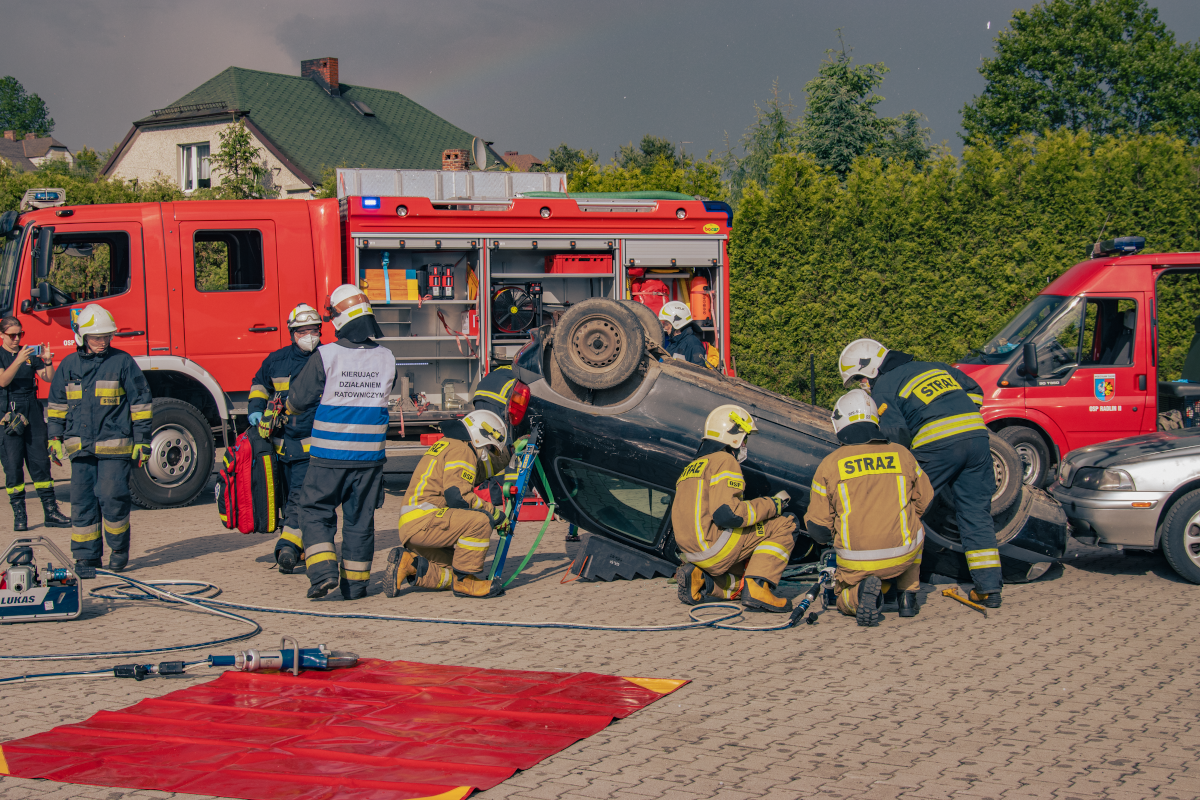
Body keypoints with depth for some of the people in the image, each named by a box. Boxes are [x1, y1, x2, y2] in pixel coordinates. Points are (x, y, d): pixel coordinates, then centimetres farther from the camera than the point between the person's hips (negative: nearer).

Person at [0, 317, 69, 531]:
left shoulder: (30, 354, 13)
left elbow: (49, 379, 6)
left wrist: (47, 362, -13)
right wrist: (18, 361, -26)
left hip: (32, 412, 3)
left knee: (40, 461, 2)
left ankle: (51, 512, 4)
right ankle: (19, 515, 2)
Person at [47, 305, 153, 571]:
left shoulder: (122, 362, 0)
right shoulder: (69, 365, 11)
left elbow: (141, 402, 2)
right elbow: (57, 404, 20)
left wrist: (142, 441, -1)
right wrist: (55, 438, 14)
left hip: (115, 448, -4)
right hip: (81, 447, 4)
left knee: (112, 498, -10)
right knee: (82, 502, 4)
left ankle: (119, 550, 10)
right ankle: (87, 557, 12)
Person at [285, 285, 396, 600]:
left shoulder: (326, 356, -11)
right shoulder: (386, 359, -1)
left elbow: (298, 400, -3)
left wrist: (293, 411, 20)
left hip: (329, 455, -3)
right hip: (369, 454, 3)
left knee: (315, 511, 10)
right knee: (360, 517, 12)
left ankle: (323, 570, -6)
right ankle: (355, 582, 15)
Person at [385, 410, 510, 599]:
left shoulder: (446, 445, 25)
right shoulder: (460, 449, -7)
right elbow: (457, 496, -17)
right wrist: (493, 512, -8)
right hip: (422, 521, -11)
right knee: (480, 521, -26)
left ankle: (408, 564, 4)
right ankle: (463, 580, -15)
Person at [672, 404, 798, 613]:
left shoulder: (692, 468, 25)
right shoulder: (724, 461, -5)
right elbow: (725, 513, -19)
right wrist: (771, 505, -8)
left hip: (693, 552, 9)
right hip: (715, 544, -9)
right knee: (784, 524, -2)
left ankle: (699, 578, 4)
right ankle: (756, 587, -14)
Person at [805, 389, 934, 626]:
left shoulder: (830, 464, -3)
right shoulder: (901, 454, 3)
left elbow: (817, 529, 0)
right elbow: (923, 501, 16)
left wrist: (827, 536, 24)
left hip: (855, 560, -1)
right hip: (903, 555, 1)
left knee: (845, 603, 27)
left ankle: (860, 592, -9)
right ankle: (907, 598, 21)